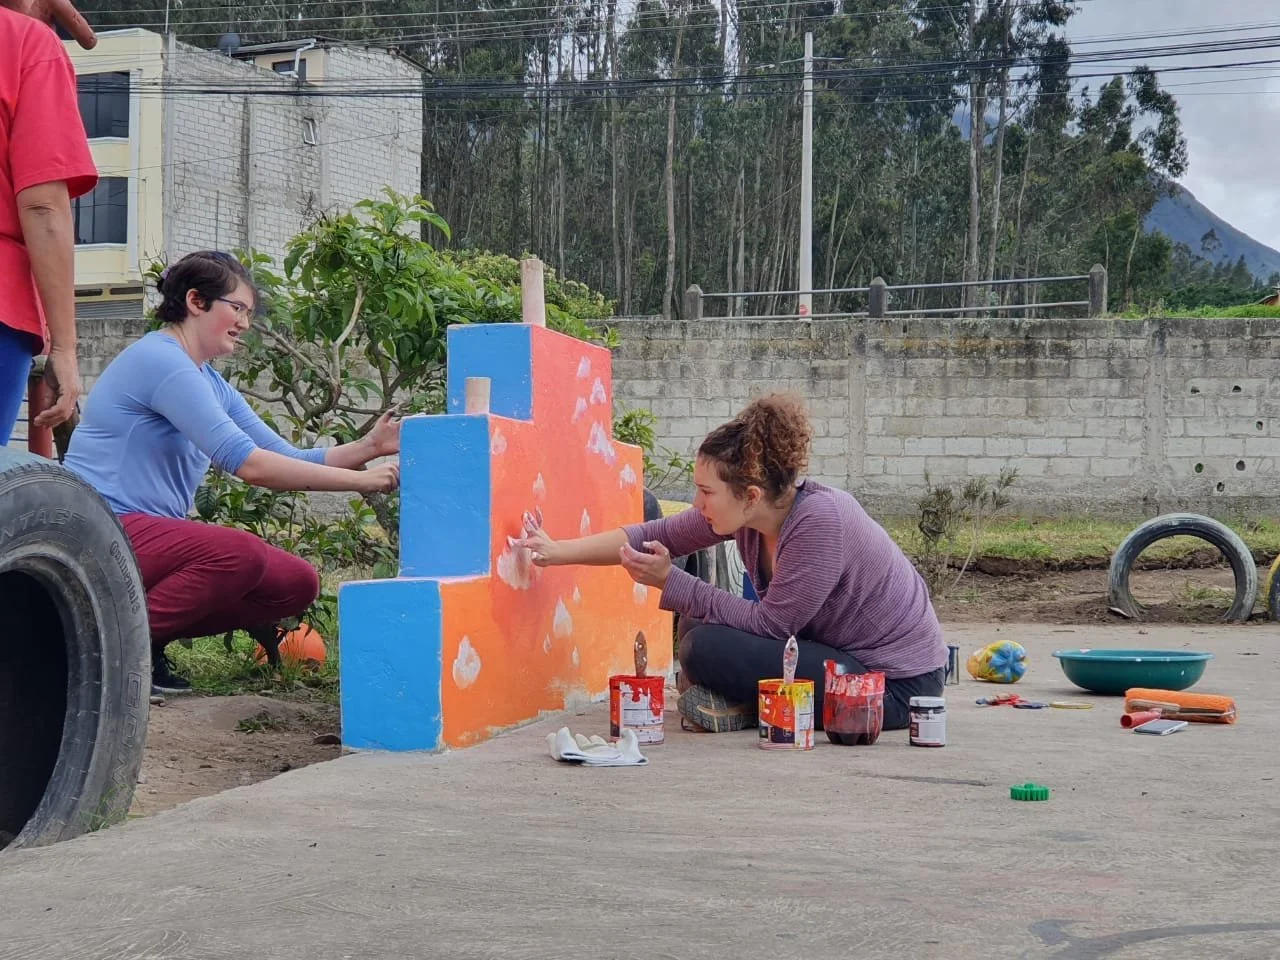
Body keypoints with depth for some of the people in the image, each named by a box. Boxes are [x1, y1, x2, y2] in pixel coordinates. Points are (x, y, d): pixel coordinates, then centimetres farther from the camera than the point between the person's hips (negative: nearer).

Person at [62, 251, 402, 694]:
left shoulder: (210, 383, 15)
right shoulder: (160, 360, -15)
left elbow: (286, 459, 10)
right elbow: (247, 463, -23)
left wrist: (367, 448, -5)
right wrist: (359, 481, -22)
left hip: (153, 535, 10)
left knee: (297, 583, -2)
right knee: (239, 553, -33)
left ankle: (149, 635, 5)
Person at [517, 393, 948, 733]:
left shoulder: (821, 522, -28)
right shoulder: (745, 510, -5)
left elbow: (769, 624, -24)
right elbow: (654, 535, 3)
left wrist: (670, 582, -19)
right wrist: (557, 552, 0)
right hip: (846, 651, 9)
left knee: (707, 647, -20)